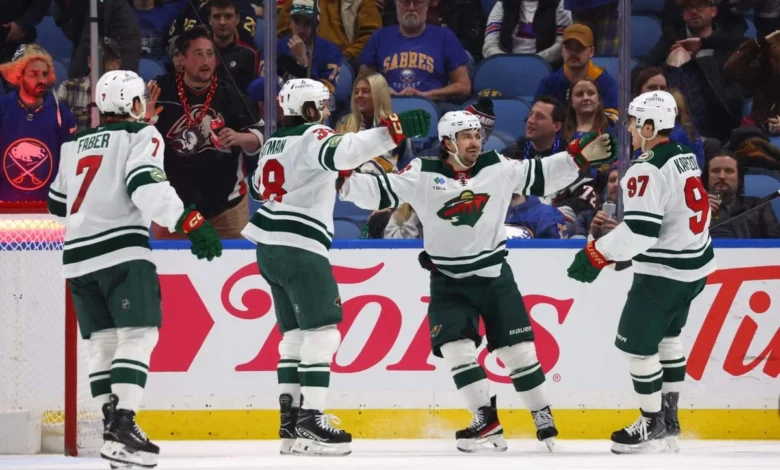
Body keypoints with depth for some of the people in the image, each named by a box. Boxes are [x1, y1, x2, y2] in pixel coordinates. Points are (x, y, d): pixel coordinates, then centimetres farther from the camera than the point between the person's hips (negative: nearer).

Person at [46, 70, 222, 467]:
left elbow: (58, 202, 28)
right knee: (138, 334, -11)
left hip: (78, 255, 7)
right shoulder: (140, 136, 0)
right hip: (122, 251, -7)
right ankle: (123, 425, -25)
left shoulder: (74, 145, 20)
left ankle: (113, 424, 7)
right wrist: (189, 221, -25)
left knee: (103, 340, 12)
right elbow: (147, 185, -17)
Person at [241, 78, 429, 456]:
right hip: (299, 246, -10)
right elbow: (344, 152, -31)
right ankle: (310, 421, -17)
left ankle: (291, 422, 9)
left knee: (295, 333, 12)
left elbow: (258, 187, 31)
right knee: (322, 331, -10)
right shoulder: (311, 138, -10)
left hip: (270, 247, 10)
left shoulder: (274, 143, 17)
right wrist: (395, 130, -39)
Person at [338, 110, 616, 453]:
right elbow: (380, 191, -12)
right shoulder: (424, 174, -8)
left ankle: (543, 419, 14)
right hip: (449, 282, -1)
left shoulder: (498, 168, -2)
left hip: (495, 276, 1)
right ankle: (486, 422, -8)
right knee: (456, 347, -13)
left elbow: (541, 175, 4)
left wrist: (579, 156, -4)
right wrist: (345, 177, -25)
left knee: (518, 347, 3)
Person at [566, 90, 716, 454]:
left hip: (663, 272, -10)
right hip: (694, 266, 10)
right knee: (667, 338, 22)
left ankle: (653, 427, 7)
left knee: (637, 344, 1)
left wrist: (597, 255, -19)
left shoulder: (648, 170, -21)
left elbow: (640, 229, -28)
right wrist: (629, 249, 22)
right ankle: (669, 421, 27)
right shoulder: (685, 158, 9)